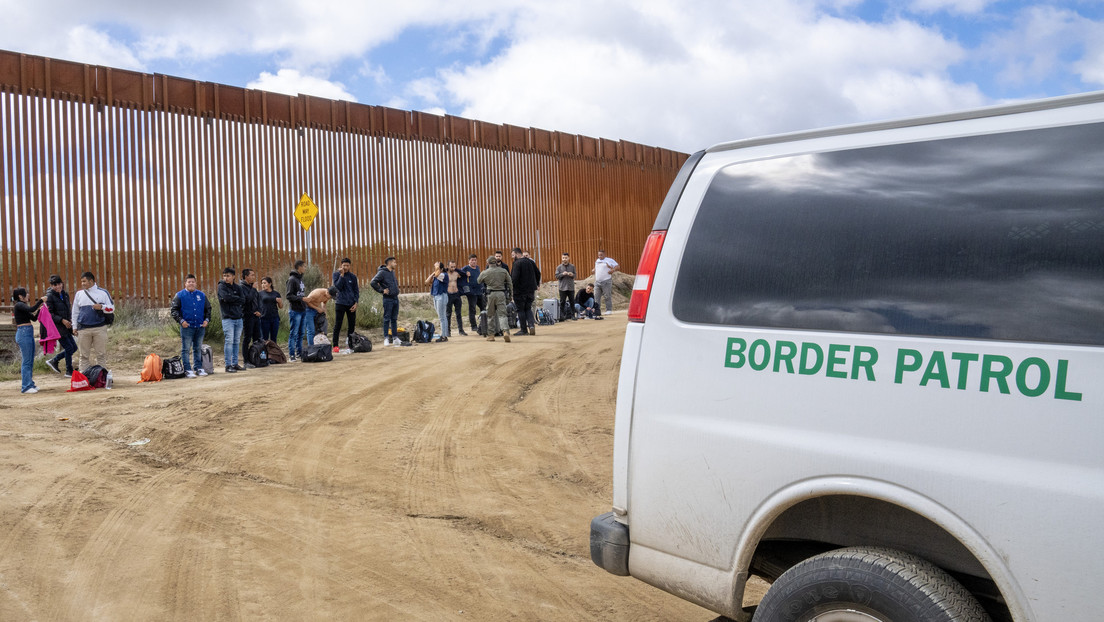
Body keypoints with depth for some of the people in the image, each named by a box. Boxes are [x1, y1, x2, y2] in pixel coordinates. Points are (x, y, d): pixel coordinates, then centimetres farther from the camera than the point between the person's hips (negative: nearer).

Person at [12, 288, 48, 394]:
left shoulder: (22, 306, 17)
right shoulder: (19, 305, -10)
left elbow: (33, 317, 19)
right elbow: (31, 309, -26)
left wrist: (39, 308, 8)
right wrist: (41, 300, -16)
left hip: (28, 333, 9)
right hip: (23, 333, -9)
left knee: (30, 361, 13)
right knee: (27, 361, -7)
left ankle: (29, 384, 19)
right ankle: (26, 387, -4)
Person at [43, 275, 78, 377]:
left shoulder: (65, 294, 10)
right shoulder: (50, 296, -12)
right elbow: (49, 314, -15)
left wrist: (70, 320, 9)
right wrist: (62, 320, -22)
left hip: (66, 326, 8)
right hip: (57, 327, -8)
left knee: (73, 347, 10)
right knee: (69, 348, -5)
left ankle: (53, 361, 27)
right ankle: (69, 371, 9)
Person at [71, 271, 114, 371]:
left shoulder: (103, 292, 5)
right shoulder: (79, 294, 12)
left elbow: (112, 308, 4)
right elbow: (75, 312, 17)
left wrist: (101, 307, -15)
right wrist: (74, 327, 12)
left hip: (99, 328, -2)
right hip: (83, 329, 2)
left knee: (101, 354, 0)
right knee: (84, 355, 4)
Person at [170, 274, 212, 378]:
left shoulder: (202, 295, 11)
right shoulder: (180, 295, 1)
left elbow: (208, 309, 18)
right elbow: (173, 310, -1)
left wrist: (207, 319, 4)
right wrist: (181, 320, -11)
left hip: (200, 327, 3)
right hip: (187, 327, -3)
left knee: (198, 349, 10)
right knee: (186, 349, -2)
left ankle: (198, 368, 18)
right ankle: (187, 370, 1)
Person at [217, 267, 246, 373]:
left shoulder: (237, 287, 11)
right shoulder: (222, 286, -1)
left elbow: (243, 300, 0)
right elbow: (226, 297, -18)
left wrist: (232, 299, -8)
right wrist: (237, 298, -5)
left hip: (238, 318, 5)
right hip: (228, 318, -5)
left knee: (237, 342, 8)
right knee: (229, 341, -8)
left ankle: (235, 364, 14)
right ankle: (228, 365, -5)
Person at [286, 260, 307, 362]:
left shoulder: (300, 278, 14)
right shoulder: (292, 279, -10)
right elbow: (289, 296, -15)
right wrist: (301, 298, -23)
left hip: (302, 310, 8)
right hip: (295, 310, -8)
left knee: (300, 333, 12)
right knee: (293, 333, -5)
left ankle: (299, 354, 19)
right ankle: (291, 356, -2)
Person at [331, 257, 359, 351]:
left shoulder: (353, 276, 9)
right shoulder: (336, 274, 2)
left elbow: (356, 291, 10)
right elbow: (338, 286, -12)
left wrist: (356, 302, -2)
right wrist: (342, 275, -15)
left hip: (351, 304, 3)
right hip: (340, 303, -3)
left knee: (352, 325, 6)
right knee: (337, 325, -3)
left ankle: (351, 344, 15)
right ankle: (335, 345, 0)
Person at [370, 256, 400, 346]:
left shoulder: (392, 272, 14)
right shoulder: (382, 272, -10)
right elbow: (373, 283, -18)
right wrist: (382, 290, -14)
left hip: (395, 298, 7)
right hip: (388, 299, -7)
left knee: (394, 319, 10)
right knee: (387, 319, -3)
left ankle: (395, 337, 15)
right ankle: (386, 338, 1)